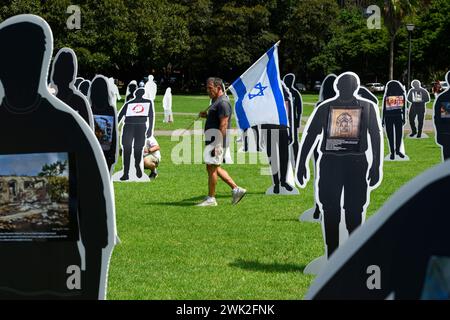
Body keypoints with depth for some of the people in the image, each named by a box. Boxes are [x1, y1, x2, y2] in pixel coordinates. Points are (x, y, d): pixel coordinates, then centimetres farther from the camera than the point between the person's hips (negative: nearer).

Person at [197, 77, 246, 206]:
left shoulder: (223, 103, -16)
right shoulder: (216, 101, 17)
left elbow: (224, 124, -22)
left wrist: (218, 144, -26)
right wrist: (206, 115, 11)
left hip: (217, 141, -11)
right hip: (212, 140, 11)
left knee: (212, 168, -4)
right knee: (214, 168, 14)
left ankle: (211, 198, 3)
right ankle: (236, 189, 15)